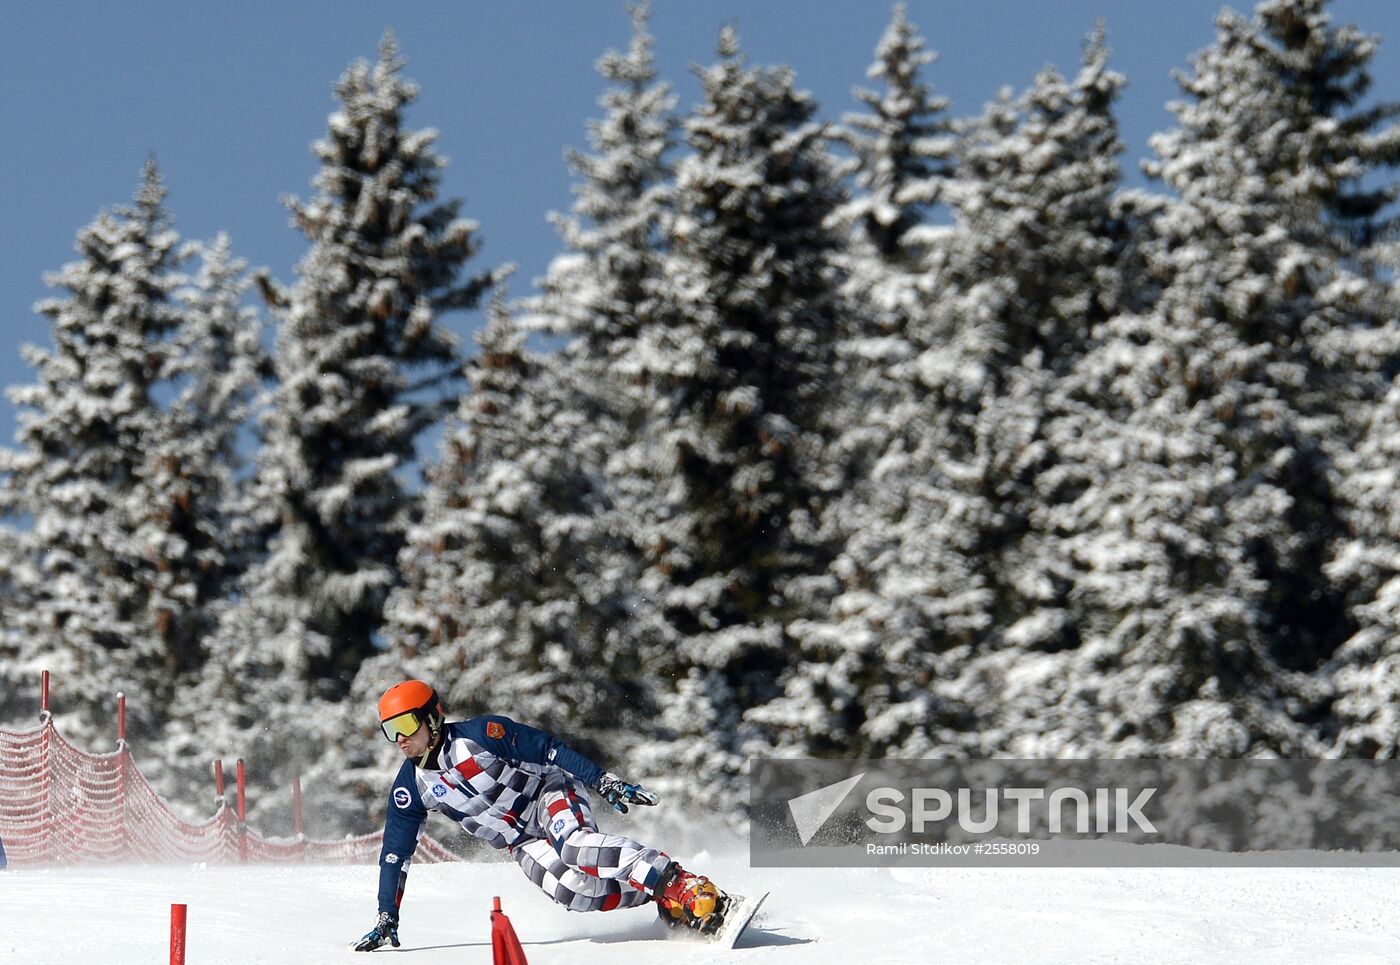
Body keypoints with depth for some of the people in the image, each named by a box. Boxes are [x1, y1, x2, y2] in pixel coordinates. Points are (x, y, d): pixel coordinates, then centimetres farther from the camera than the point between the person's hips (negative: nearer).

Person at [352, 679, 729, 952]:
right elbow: (395, 855, 5)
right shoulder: (409, 789, -3)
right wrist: (386, 920, 4)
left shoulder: (478, 734, -18)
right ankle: (671, 905, -21)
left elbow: (548, 749, -15)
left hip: (551, 794, -4)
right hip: (524, 843, 4)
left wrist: (605, 781, -20)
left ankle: (682, 886, -43)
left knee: (575, 845, -37)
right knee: (571, 890, -26)